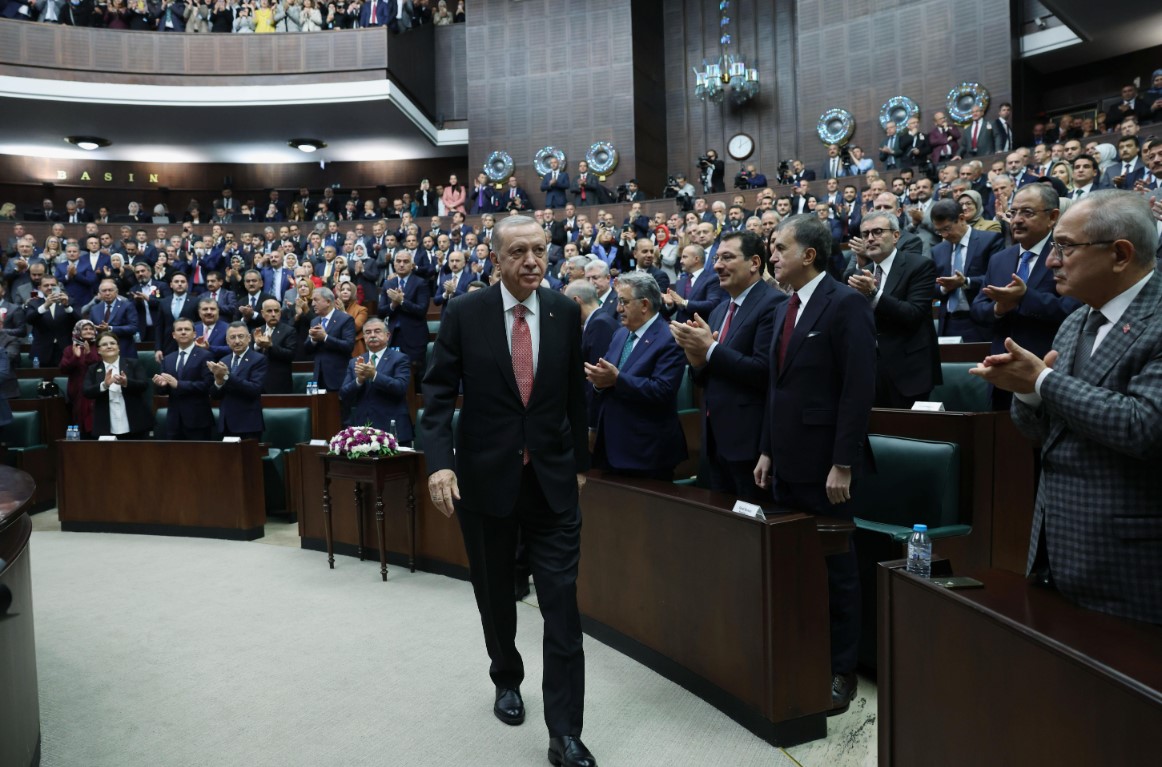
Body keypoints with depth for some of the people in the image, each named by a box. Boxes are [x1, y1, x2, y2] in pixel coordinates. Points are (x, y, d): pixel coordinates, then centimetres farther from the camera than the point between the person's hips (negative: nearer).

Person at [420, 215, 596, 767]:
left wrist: (580, 462, 11)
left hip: (552, 479, 1)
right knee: (495, 595, 17)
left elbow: (575, 393, 8)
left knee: (562, 602, -3)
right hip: (486, 477, 0)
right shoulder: (464, 314, -6)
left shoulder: (565, 313, 0)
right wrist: (439, 461, -18)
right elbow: (438, 394, -5)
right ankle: (507, 680, 44)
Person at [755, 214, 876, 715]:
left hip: (823, 464, -7)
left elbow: (859, 390, -17)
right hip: (786, 464, 7)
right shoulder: (785, 310, 14)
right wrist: (767, 450, 13)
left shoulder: (845, 305, -12)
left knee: (834, 566, 5)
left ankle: (841, 671, 20)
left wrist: (843, 465, -19)